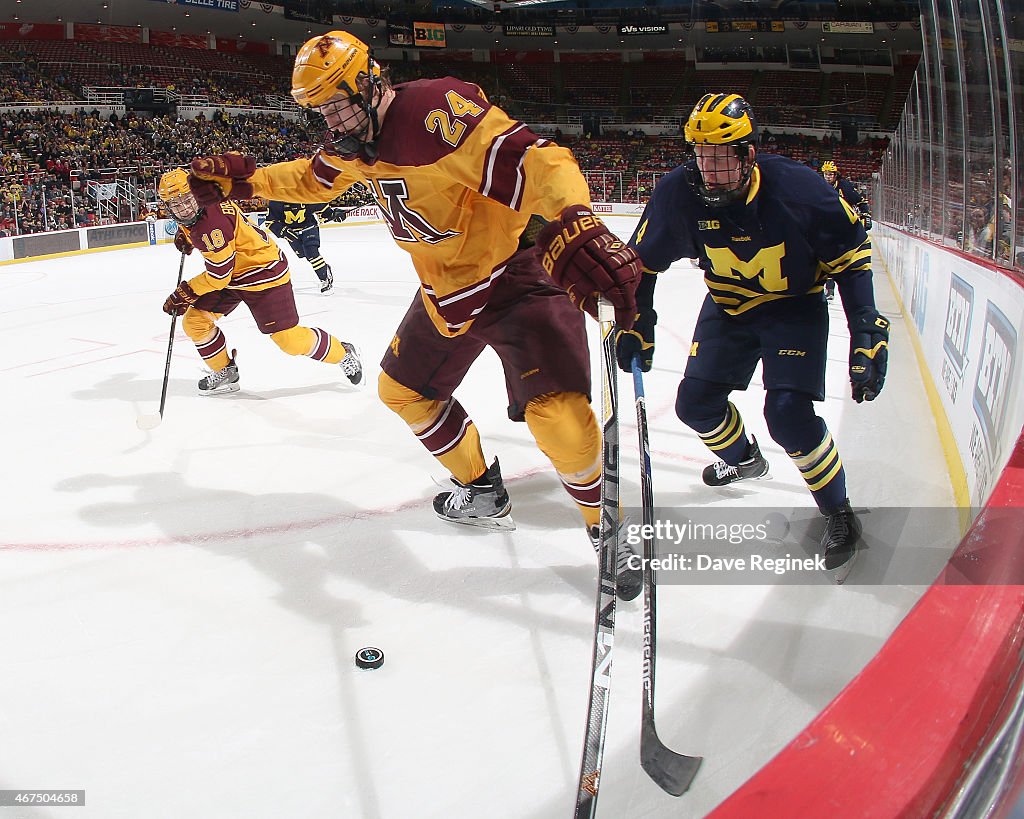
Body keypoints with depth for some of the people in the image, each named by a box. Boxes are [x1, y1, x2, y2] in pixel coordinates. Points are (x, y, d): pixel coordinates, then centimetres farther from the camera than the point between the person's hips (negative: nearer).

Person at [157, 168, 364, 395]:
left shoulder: (212, 223, -32)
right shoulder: (198, 206, -4)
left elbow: (219, 275, -27)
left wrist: (184, 293, -19)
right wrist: (184, 234, 11)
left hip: (264, 270, -10)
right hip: (230, 274, 10)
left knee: (288, 338, -11)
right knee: (194, 321, 2)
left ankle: (343, 354, 11)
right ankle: (225, 372, 19)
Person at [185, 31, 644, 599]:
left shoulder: (438, 111, -26)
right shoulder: (354, 138, 2)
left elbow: (535, 163, -39)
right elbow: (314, 178, 25)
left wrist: (575, 230, -55)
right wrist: (242, 179, 17)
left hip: (519, 274, -9)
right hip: (446, 289, 9)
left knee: (557, 414, -24)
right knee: (403, 389, 17)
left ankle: (609, 530, 0)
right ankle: (482, 493, 34)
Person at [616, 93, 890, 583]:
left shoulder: (796, 188, -28)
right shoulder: (678, 193, -20)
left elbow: (852, 254, -16)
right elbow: (641, 260, -5)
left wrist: (867, 332, -21)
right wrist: (636, 324, -9)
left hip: (795, 306, -4)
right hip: (728, 306, 4)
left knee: (788, 415, -20)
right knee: (696, 404, 3)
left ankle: (839, 514, 5)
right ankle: (743, 459, 39)